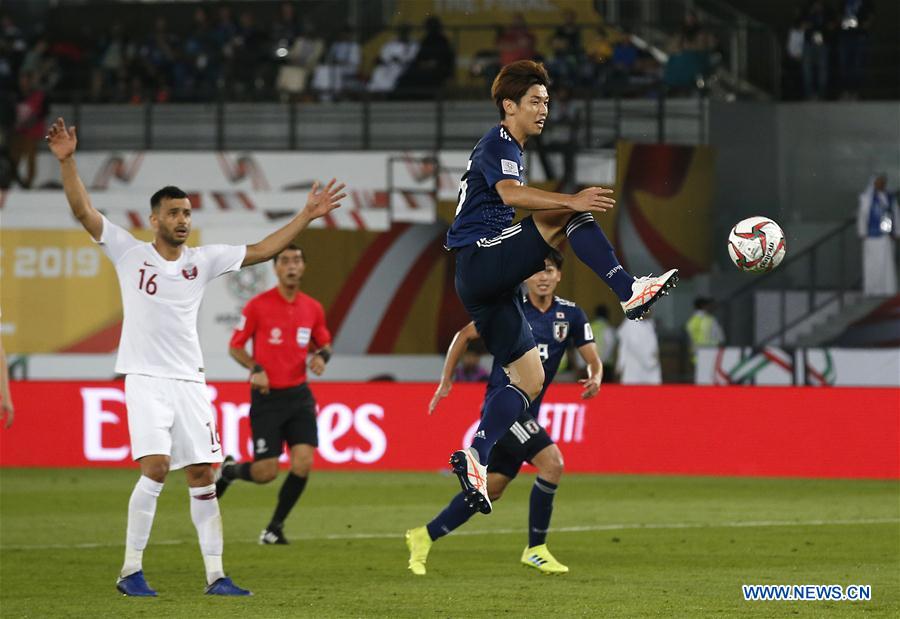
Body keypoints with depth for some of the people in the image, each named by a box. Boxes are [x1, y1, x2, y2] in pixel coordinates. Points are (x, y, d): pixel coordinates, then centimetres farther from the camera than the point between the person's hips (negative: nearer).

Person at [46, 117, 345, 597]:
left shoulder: (203, 260, 10)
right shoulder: (130, 253, 1)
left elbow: (260, 251, 12)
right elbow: (84, 211, -6)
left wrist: (306, 216, 7)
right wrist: (67, 162, -17)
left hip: (190, 383, 4)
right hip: (145, 381, -4)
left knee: (202, 477, 2)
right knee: (155, 468, -18)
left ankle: (215, 575, 6)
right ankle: (131, 570, -8)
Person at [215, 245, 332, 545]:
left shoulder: (312, 308, 4)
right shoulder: (258, 305, -7)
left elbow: (324, 344, 19)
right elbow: (235, 346, 0)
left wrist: (321, 356, -5)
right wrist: (256, 369, -16)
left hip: (299, 395, 3)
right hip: (267, 396, -3)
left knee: (303, 463, -11)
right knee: (266, 472, -6)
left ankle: (275, 528, 7)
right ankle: (229, 470, 30)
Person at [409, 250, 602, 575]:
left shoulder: (570, 314, 4)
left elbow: (593, 359, 5)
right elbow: (464, 335, 4)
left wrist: (595, 378, -19)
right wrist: (445, 381, 3)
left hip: (527, 412, 6)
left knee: (492, 488, 8)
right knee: (552, 463, -21)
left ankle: (424, 536, 22)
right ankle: (536, 550, -10)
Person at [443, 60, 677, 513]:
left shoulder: (507, 148, 26)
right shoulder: (498, 144, -6)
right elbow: (510, 194, -27)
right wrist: (571, 201, -39)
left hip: (485, 280, 10)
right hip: (480, 259, -10)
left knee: (529, 378, 6)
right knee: (570, 215, -23)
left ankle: (474, 458, 0)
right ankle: (630, 293, -30)